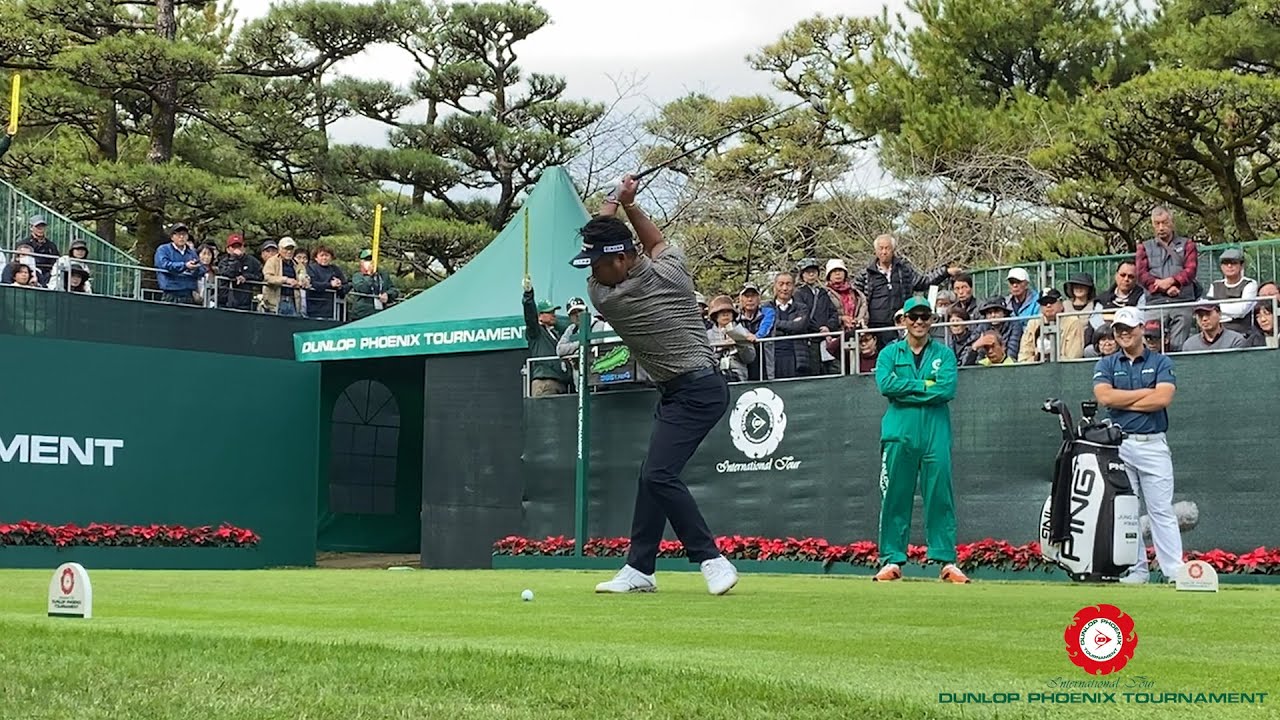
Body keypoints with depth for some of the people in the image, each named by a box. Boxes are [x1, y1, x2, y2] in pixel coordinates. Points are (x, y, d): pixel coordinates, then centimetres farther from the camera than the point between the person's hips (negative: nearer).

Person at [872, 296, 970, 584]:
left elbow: (947, 389, -7)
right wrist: (926, 385, -7)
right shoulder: (890, 353, 11)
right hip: (898, 435, 0)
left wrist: (908, 391, -8)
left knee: (940, 498, -2)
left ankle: (947, 561, 0)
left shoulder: (944, 354, 10)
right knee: (894, 499, 0)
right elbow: (885, 384, -8)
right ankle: (892, 560, 4)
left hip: (936, 436, 0)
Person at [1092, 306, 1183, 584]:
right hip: (1118, 445, 2)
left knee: (1162, 510, -4)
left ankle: (1174, 571, -6)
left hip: (1153, 444, -2)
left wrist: (1122, 402, -6)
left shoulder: (1161, 362, 7)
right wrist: (1146, 392, -6)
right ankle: (1135, 570, 8)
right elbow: (1104, 396, -9)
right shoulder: (1105, 364, 10)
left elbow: (1163, 398, -10)